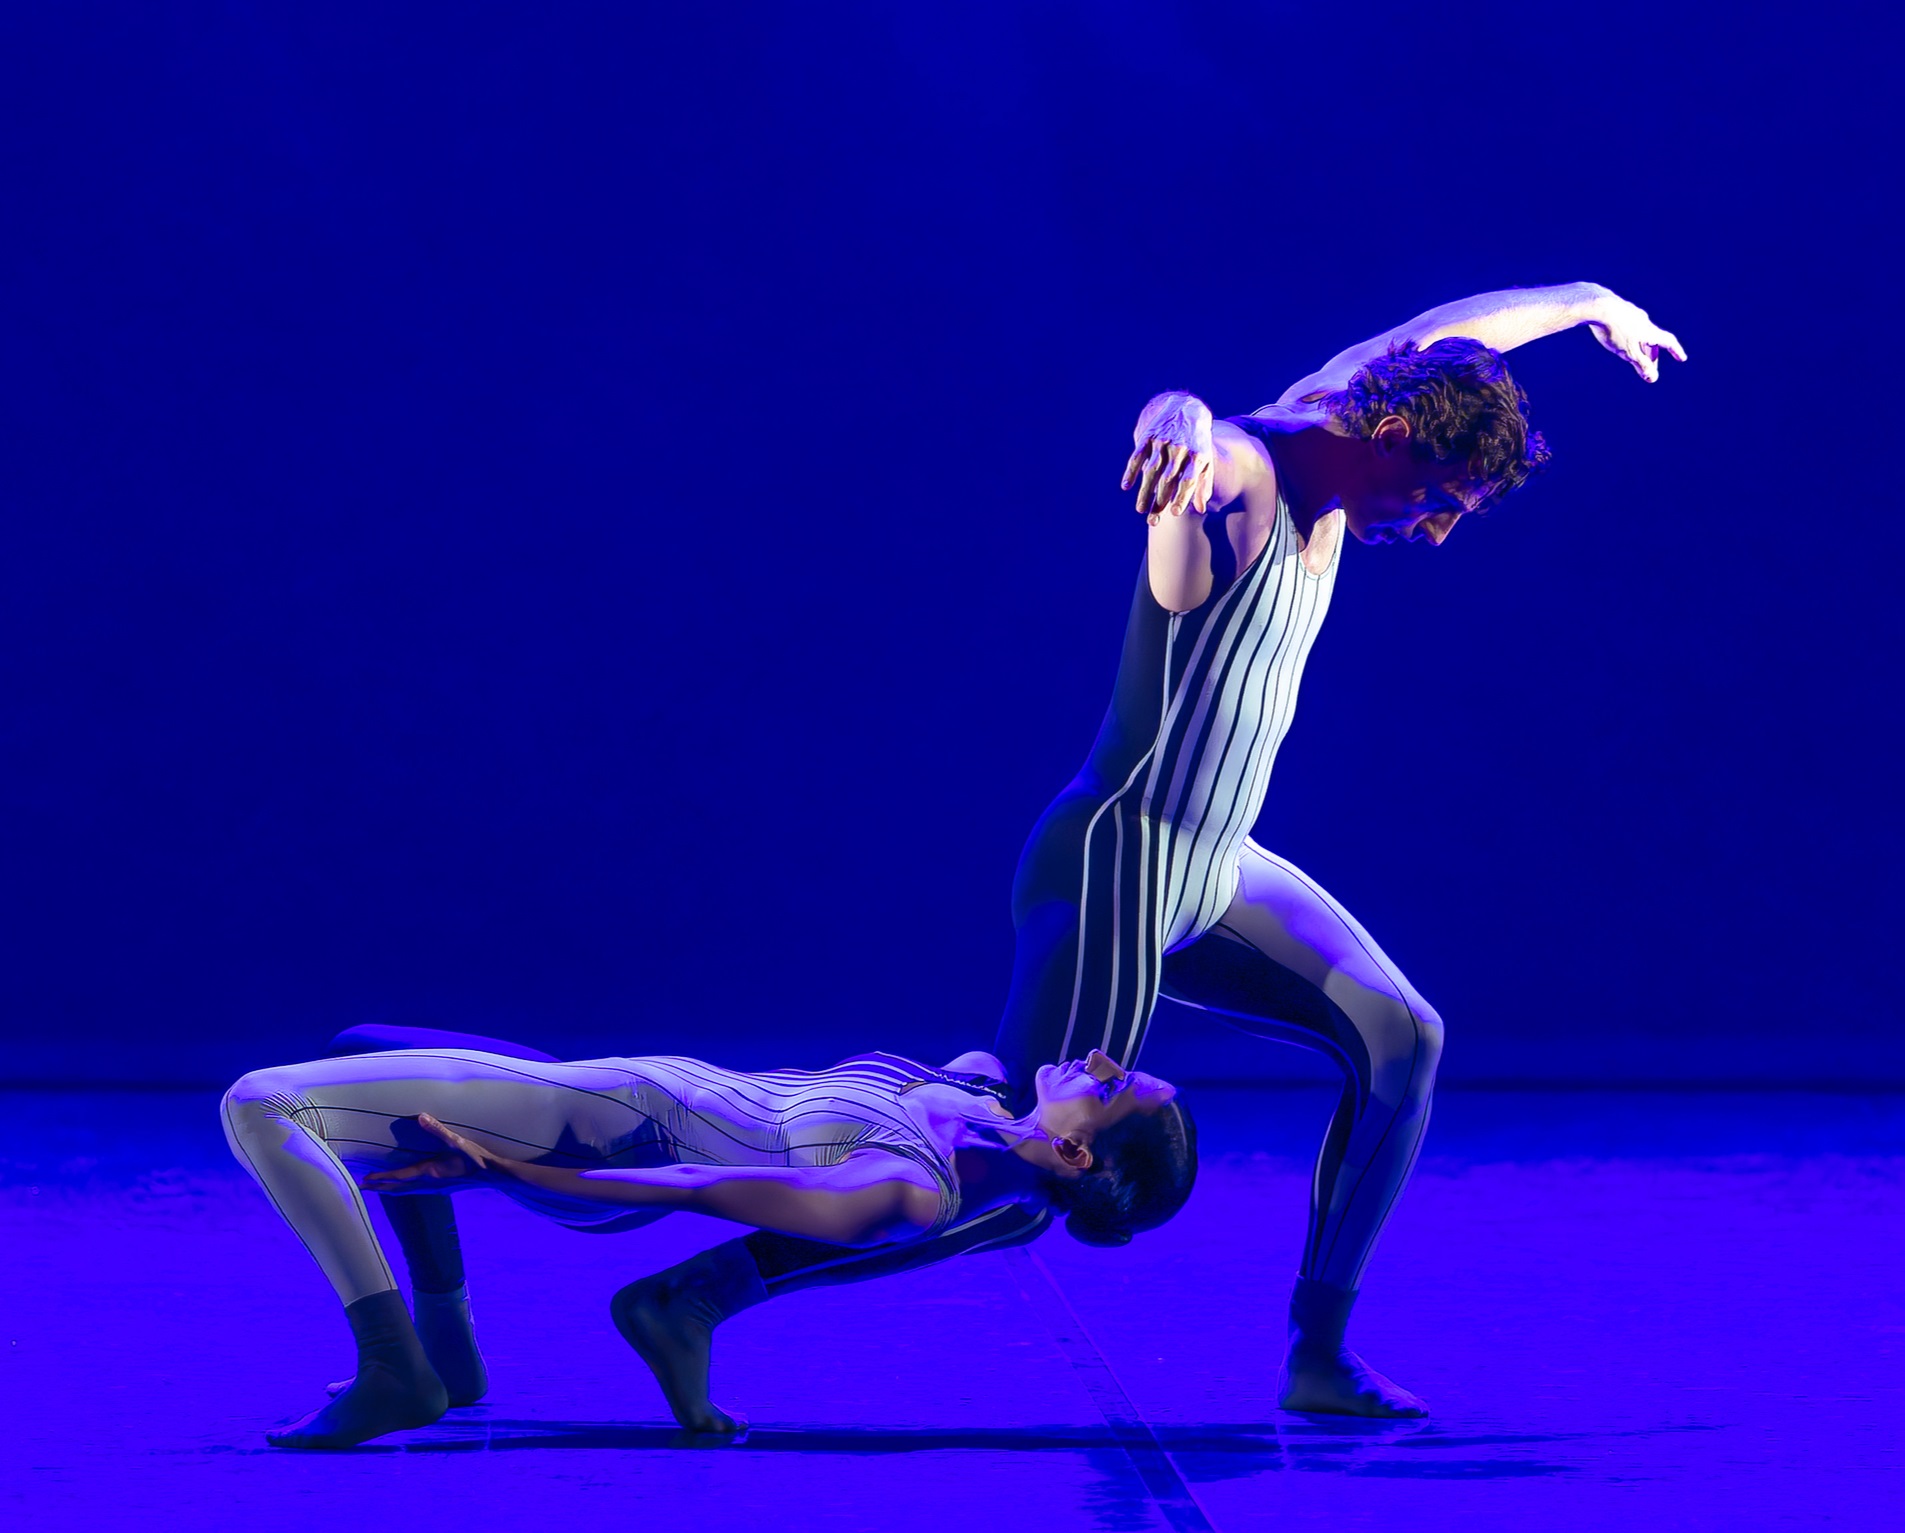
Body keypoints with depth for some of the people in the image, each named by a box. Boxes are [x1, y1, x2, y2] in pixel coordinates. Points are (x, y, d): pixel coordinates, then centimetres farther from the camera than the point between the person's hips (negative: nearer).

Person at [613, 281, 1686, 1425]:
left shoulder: (1322, 436, 6)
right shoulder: (1240, 473, -21)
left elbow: (1441, 332, 25)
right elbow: (1184, 429, -47)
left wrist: (1588, 304, 40)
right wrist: (1180, 423, -71)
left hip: (1211, 871, 10)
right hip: (1113, 868, -10)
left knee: (1401, 1040, 8)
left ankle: (1320, 1358, 13)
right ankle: (692, 1295, -11)